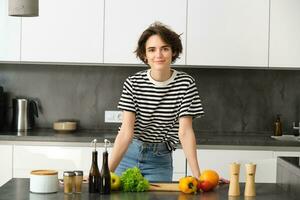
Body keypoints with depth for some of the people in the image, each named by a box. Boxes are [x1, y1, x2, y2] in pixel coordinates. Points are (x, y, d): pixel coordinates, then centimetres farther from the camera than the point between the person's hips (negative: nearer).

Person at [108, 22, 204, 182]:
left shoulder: (185, 83, -10)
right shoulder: (133, 83, -10)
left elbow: (185, 131, -13)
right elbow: (126, 131, -16)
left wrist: (197, 175, -22)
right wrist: (108, 171, -26)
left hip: (160, 159, 0)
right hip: (128, 154, 0)